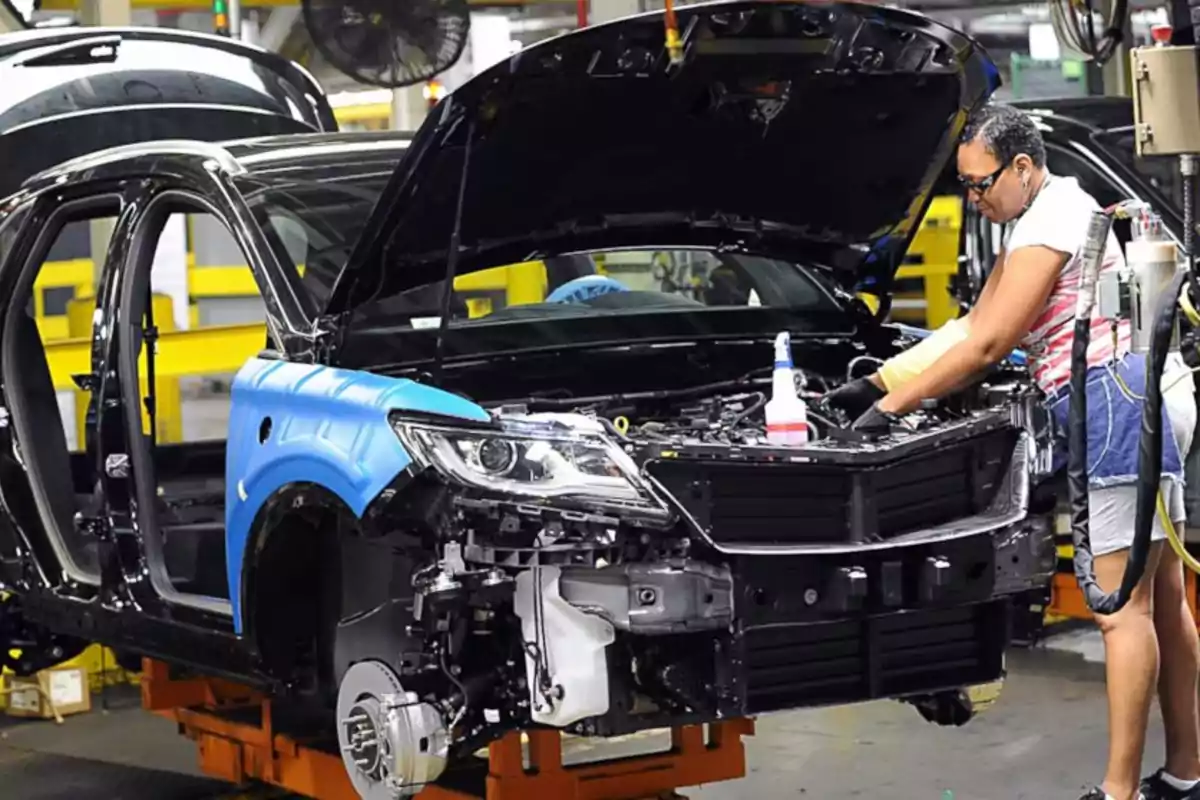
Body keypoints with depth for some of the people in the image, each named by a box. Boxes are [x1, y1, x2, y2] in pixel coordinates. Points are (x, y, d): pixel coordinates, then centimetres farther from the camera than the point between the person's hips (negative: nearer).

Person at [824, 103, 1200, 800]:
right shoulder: (1033, 223, 20)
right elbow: (971, 328, 22)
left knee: (1125, 607, -9)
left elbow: (987, 345, -15)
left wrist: (892, 406, -9)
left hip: (1121, 398, -11)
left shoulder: (1053, 219, -13)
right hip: (1144, 403, 11)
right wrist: (876, 383, 16)